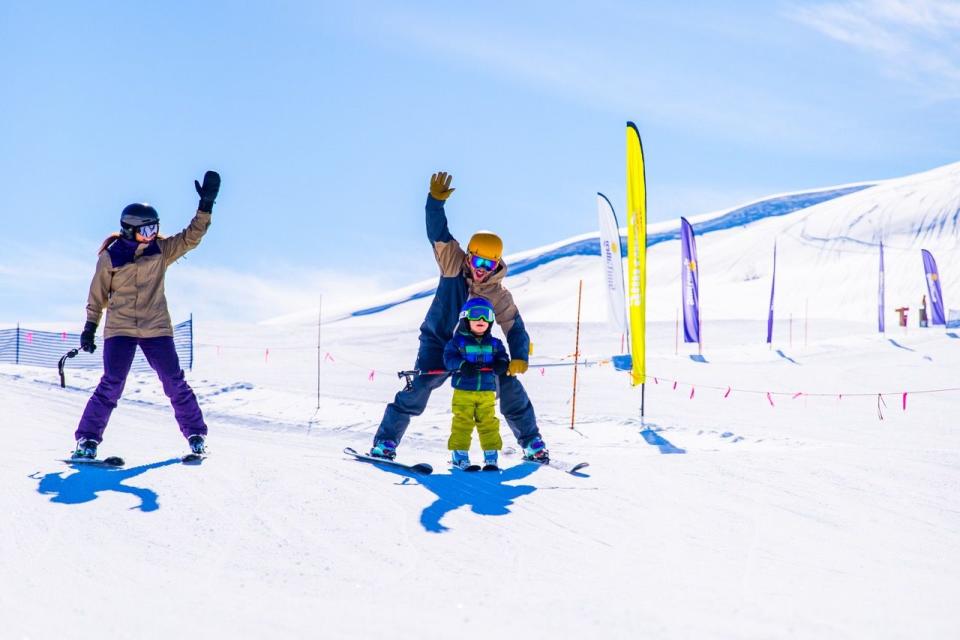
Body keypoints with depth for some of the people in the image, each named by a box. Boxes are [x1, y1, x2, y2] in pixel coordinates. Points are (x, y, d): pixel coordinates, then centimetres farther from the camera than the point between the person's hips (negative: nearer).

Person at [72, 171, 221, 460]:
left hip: (156, 328, 2)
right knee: (112, 384, -11)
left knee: (176, 383, 1)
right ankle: (87, 439, -1)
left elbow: (191, 236, -4)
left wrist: (206, 203, -14)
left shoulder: (161, 249, 2)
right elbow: (98, 295, 5)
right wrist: (90, 328, 5)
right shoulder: (110, 257, -4)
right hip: (119, 328, -2)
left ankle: (196, 434, 13)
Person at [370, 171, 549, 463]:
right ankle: (385, 442, -10)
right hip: (437, 344, -1)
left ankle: (532, 442, 7)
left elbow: (515, 328, -14)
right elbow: (438, 233, -20)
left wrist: (519, 357, -32)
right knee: (418, 389, -21)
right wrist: (436, 201, -34)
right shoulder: (453, 265, -12)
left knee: (510, 386, -9)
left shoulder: (499, 296, -10)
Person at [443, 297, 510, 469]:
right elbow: (449, 358, -8)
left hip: (487, 391, 3)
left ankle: (491, 455, 14)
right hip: (463, 391, -3)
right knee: (462, 423, 0)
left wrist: (501, 364, -17)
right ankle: (459, 454, 8)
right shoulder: (458, 341, -1)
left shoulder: (494, 344, 10)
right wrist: (462, 365, -26)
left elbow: (503, 357, 7)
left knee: (489, 423, 5)